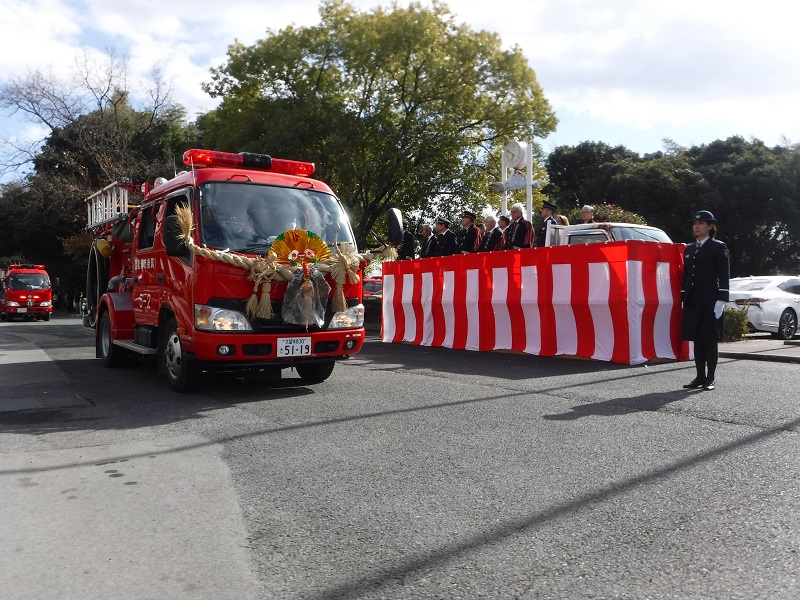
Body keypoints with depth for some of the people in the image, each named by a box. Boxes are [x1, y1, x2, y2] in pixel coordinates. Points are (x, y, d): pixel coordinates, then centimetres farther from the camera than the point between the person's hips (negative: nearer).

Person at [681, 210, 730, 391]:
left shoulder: (718, 247, 0)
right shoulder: (689, 250, 16)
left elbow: (724, 276, -6)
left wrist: (721, 301, -14)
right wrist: (683, 299, 12)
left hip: (710, 301, -5)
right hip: (692, 302, 5)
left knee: (710, 340, -1)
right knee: (697, 340, 7)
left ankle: (710, 378, 6)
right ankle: (700, 376, 13)